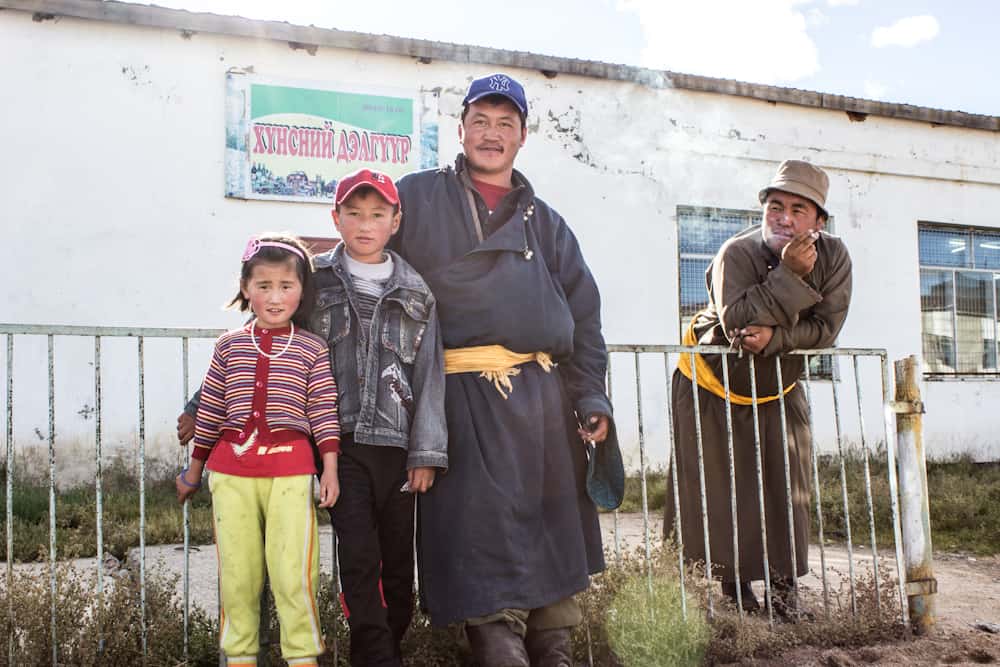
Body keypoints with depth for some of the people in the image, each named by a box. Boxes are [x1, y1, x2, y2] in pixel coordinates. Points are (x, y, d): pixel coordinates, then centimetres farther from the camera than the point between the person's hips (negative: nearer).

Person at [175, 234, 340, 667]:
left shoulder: (311, 348, 4)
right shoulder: (229, 345, 9)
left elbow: (323, 411, 2)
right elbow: (211, 409, 13)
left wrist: (330, 469, -4)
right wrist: (194, 469, 17)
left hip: (291, 468, -2)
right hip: (231, 468, 2)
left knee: (294, 570, -3)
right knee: (236, 571, 8)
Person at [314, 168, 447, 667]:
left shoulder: (415, 293, 10)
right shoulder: (317, 282, 6)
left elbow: (429, 375, 7)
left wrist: (426, 453, 0)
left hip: (397, 445, 2)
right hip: (341, 442, -2)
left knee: (399, 561, 8)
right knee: (359, 557, -8)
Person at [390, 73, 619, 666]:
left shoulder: (545, 222, 20)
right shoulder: (419, 198, 8)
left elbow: (583, 316, 17)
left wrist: (592, 398, 8)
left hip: (544, 394, 5)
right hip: (464, 394, -4)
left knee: (554, 527, 9)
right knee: (482, 531, -8)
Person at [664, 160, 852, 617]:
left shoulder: (833, 257, -13)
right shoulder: (737, 253, -26)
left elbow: (826, 328, -18)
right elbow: (736, 320, -38)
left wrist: (774, 338, -33)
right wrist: (788, 275, -41)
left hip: (778, 390, 4)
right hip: (713, 382, -3)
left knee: (787, 483, 1)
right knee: (716, 489, 0)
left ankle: (783, 583, 14)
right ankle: (731, 583, 13)